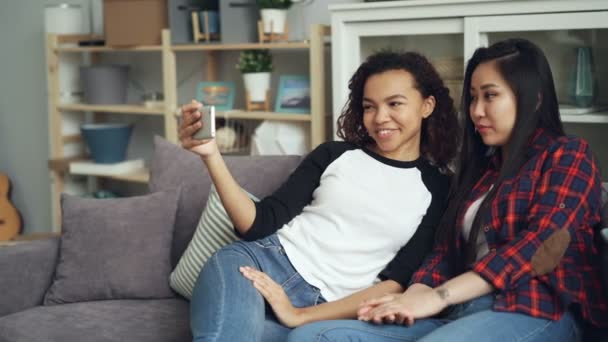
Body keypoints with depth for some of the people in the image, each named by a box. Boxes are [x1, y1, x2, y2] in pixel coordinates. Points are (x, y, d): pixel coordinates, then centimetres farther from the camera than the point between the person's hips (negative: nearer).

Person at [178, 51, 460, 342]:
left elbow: (399, 282, 0)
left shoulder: (437, 189, 8)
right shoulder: (335, 154, 11)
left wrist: (301, 316, -10)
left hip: (324, 310, 0)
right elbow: (259, 224, 6)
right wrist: (211, 154, -9)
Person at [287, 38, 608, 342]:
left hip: (536, 312, -7)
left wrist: (438, 297, -18)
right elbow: (446, 249, 17)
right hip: (461, 312, 7)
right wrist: (413, 296, -7)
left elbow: (540, 246, -10)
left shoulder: (567, 157, 6)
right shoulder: (479, 167, 27)